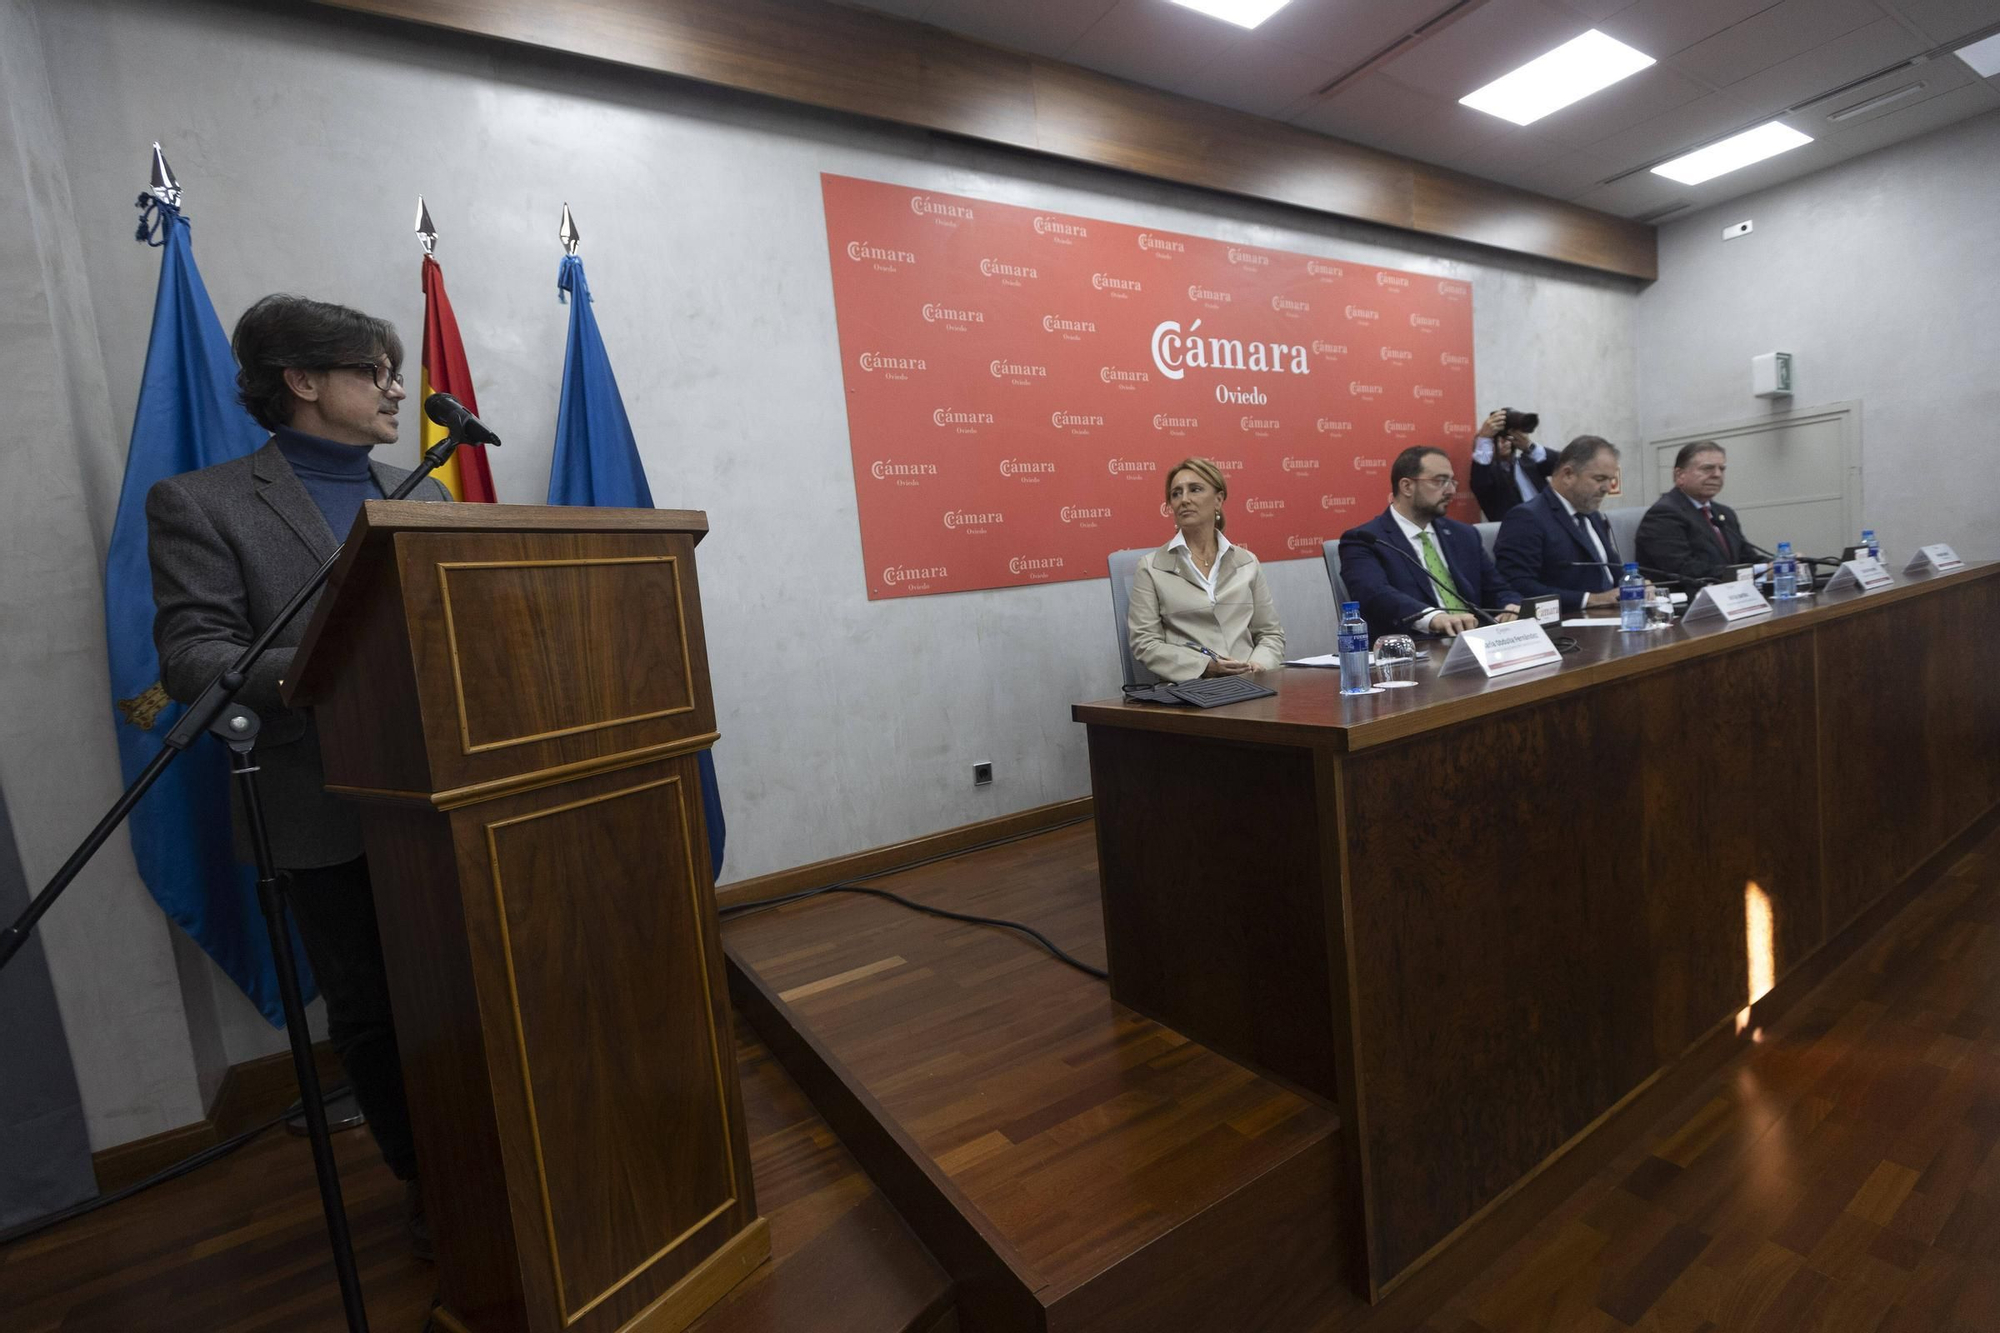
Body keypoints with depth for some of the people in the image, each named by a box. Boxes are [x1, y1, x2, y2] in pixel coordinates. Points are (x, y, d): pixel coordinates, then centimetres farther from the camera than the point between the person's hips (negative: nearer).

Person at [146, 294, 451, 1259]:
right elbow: (189, 656, -9)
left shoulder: (423, 496, 13)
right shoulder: (200, 503, 0)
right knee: (368, 1008, 11)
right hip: (329, 810, -3)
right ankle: (423, 1181, 30)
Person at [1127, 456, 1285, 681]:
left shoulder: (1247, 562, 12)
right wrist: (1205, 666, -15)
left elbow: (1271, 633, 14)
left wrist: (1258, 665, -7)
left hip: (1248, 681, 3)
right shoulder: (1151, 567, 2)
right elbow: (1144, 642, -3)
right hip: (1190, 684, -2)